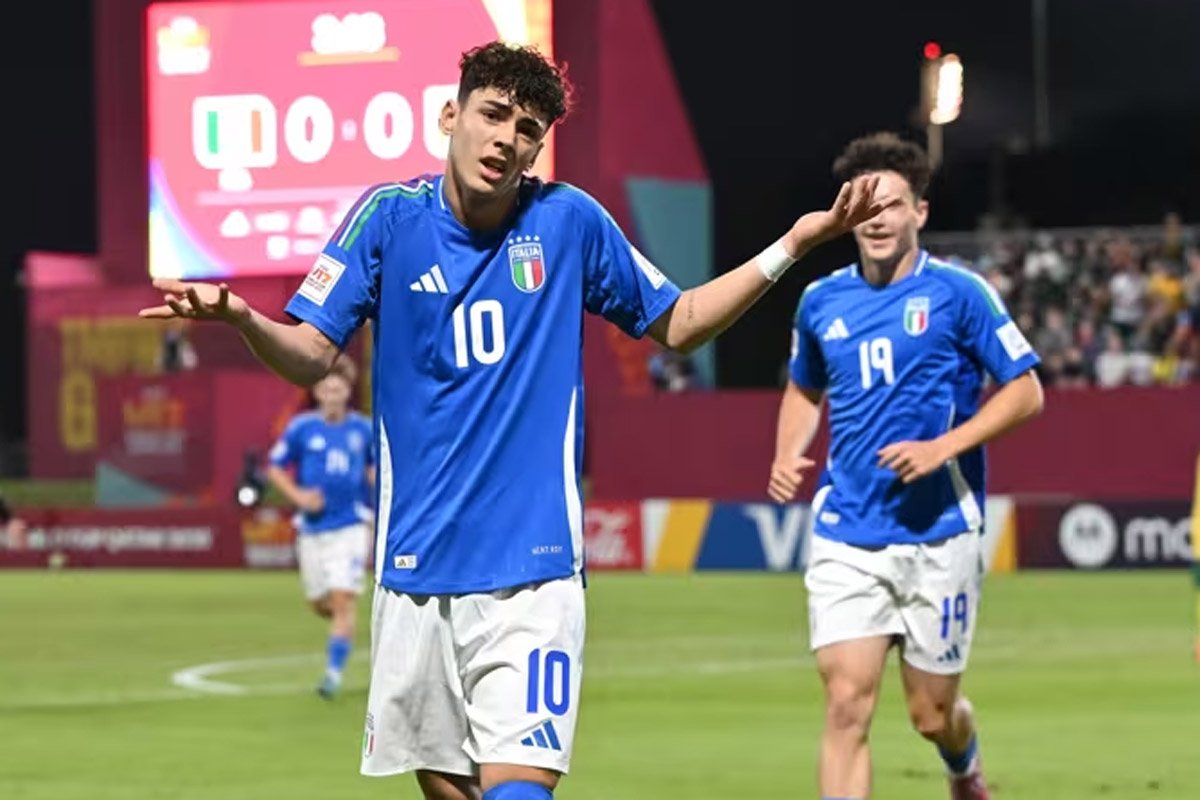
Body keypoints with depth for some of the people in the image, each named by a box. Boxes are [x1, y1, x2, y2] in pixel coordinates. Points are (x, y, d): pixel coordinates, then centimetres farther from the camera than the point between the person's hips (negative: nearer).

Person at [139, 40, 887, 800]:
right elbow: (312, 355, -4)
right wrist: (241, 317, -26)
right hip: (417, 566, 2)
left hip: (533, 569, -1)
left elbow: (677, 323, 12)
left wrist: (795, 243, 2)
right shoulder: (390, 216, -1)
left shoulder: (570, 220, 0)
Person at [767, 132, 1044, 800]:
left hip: (938, 534, -2)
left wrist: (943, 447, -17)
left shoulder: (958, 293, -6)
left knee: (932, 713, 9)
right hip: (846, 538, 2)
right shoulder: (822, 302, 7)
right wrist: (788, 456, 5)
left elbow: (1026, 392, -4)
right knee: (847, 702, -12)